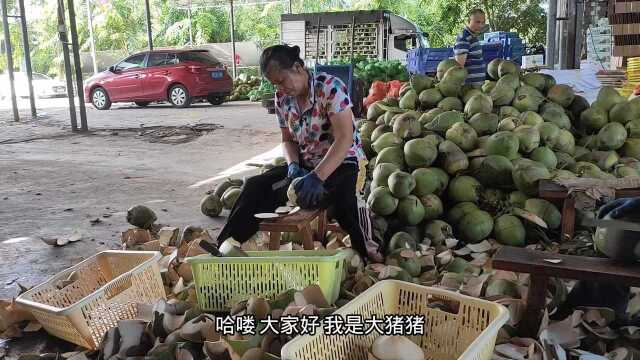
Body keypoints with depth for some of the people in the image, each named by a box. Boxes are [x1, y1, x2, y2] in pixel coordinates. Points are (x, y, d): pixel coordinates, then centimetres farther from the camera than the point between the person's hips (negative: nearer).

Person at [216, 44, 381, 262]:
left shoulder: (330, 87, -18)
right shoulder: (282, 98, 2)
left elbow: (344, 139, -25)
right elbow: (288, 140, 12)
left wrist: (317, 177, -34)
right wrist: (293, 166, -10)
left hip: (342, 163, -6)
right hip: (305, 164, 6)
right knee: (255, 186, -10)